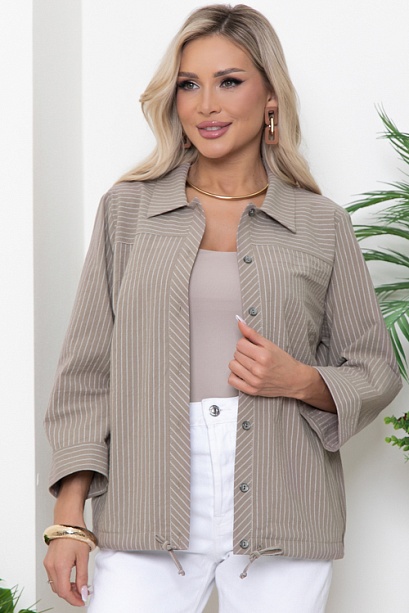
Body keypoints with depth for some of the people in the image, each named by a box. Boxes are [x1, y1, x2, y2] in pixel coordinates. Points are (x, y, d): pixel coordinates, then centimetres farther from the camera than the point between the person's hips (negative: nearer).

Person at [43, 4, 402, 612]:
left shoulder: (322, 225, 6)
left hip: (280, 521, 0)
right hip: (148, 518, 0)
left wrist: (302, 381, -10)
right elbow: (86, 371, 6)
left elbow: (376, 372, 11)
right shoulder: (127, 209, 8)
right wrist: (69, 518, 0)